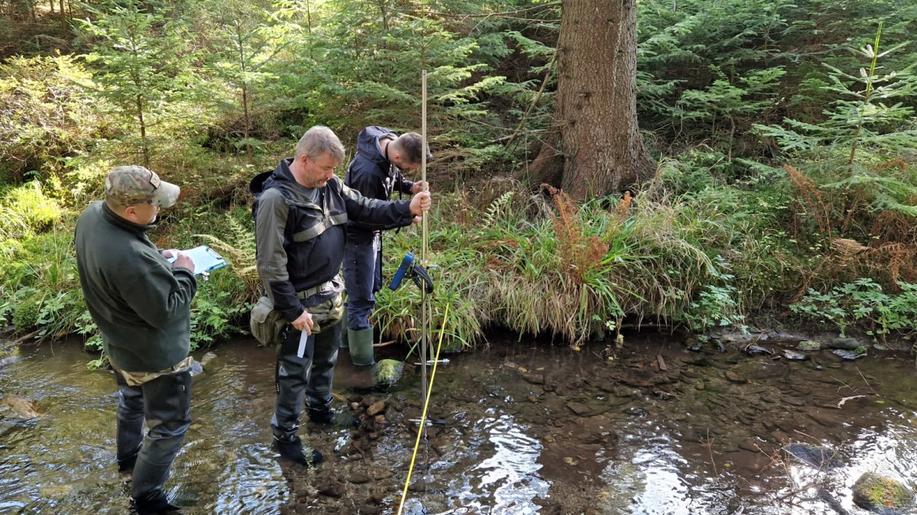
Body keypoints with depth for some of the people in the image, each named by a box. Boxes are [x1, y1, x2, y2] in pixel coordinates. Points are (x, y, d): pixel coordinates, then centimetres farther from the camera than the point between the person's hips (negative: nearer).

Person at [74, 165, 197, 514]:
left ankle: (128, 456, 59)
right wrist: (184, 273, -14)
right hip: (155, 355, -10)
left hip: (119, 343, 10)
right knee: (170, 426, 12)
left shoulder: (92, 215, -14)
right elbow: (165, 310, -28)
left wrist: (157, 259, -3)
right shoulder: (132, 258, -41)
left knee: (131, 400, 34)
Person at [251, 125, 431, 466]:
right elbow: (271, 264, -25)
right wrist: (293, 311, -22)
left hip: (331, 292, 8)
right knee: (296, 370, 5)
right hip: (302, 301, -8)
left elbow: (365, 209, 6)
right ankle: (285, 436, 23)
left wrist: (407, 209, -9)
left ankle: (320, 408, 47)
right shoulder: (275, 198, -25)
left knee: (326, 359, 24)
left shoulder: (329, 186, -2)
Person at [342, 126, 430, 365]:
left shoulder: (390, 142, -9)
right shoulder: (367, 171, -35)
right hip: (358, 236, -9)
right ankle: (363, 361, 14)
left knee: (372, 288, 21)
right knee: (362, 300, 1)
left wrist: (410, 187, -9)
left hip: (371, 233, 9)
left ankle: (346, 337, 39)